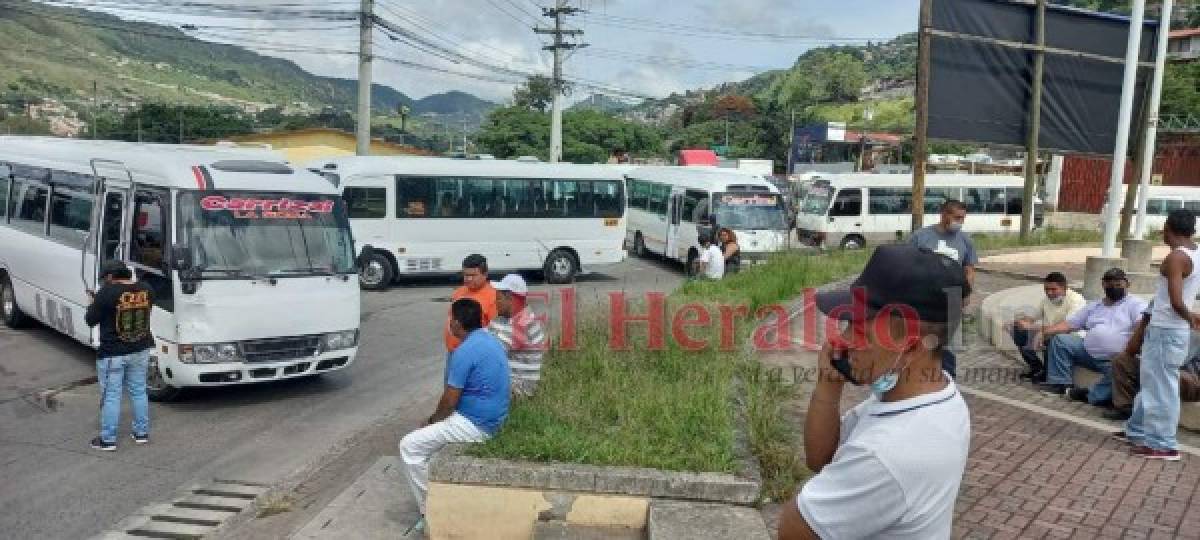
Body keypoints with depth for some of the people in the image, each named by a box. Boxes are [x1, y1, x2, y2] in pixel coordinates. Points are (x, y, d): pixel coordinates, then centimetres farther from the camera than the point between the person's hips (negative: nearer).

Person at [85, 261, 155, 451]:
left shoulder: (108, 292, -17)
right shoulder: (146, 290, 0)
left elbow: (91, 320, -9)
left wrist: (93, 303, 10)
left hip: (112, 354, -5)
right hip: (141, 351, 6)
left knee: (110, 396, 4)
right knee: (139, 391, 16)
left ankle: (108, 440, 11)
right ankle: (142, 433, 24)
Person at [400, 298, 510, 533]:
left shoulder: (465, 351, -22)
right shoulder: (490, 341, 8)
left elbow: (449, 401, -18)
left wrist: (431, 421, 3)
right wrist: (435, 420, 20)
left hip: (474, 425, -10)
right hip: (491, 419, 10)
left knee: (409, 446, -1)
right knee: (428, 435, 27)